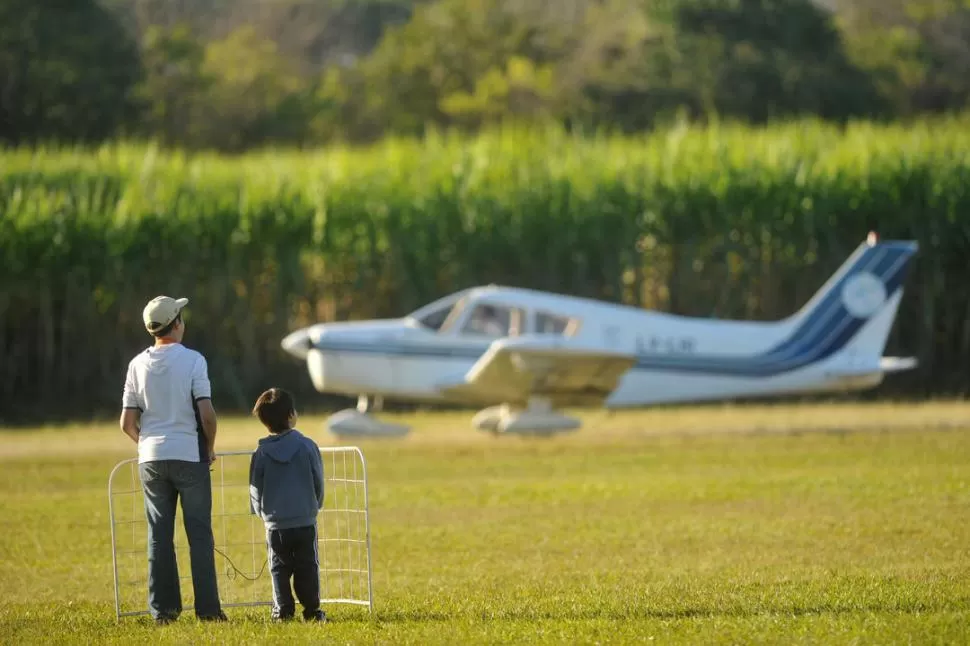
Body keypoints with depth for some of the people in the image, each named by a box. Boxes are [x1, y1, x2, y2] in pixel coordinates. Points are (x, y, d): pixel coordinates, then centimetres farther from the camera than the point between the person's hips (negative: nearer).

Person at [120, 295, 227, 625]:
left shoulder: (138, 365, 3)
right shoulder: (192, 360, -8)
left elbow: (127, 422, 1)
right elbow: (206, 413, -14)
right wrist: (210, 447, 3)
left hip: (151, 459, 3)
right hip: (189, 456, -3)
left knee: (159, 536, 8)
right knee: (199, 534, 2)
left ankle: (163, 609, 6)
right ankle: (207, 608, 0)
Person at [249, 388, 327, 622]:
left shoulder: (261, 453, -4)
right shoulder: (307, 446, -6)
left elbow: (255, 488, 1)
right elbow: (318, 481, 3)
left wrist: (262, 511, 20)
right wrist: (315, 505, 21)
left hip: (275, 524, 0)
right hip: (305, 521, 0)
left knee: (280, 568, 8)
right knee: (307, 567, 7)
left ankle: (283, 610, 3)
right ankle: (311, 610, 6)